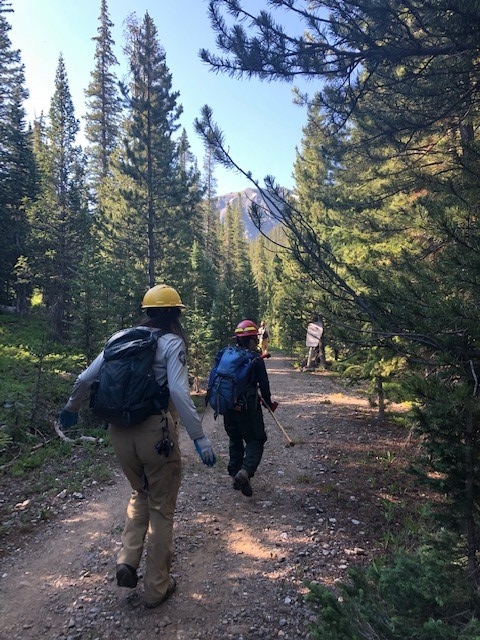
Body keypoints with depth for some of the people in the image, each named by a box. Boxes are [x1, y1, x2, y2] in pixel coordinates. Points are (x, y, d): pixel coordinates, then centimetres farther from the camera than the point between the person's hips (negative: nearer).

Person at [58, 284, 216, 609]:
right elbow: (179, 393, -20)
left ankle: (128, 561, 20)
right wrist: (200, 438, -19)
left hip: (120, 431, 5)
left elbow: (85, 379, 7)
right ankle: (157, 587, 27)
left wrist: (71, 408, 24)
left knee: (140, 494, 30)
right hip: (156, 432, -5)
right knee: (161, 507, 14)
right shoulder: (172, 343, -7)